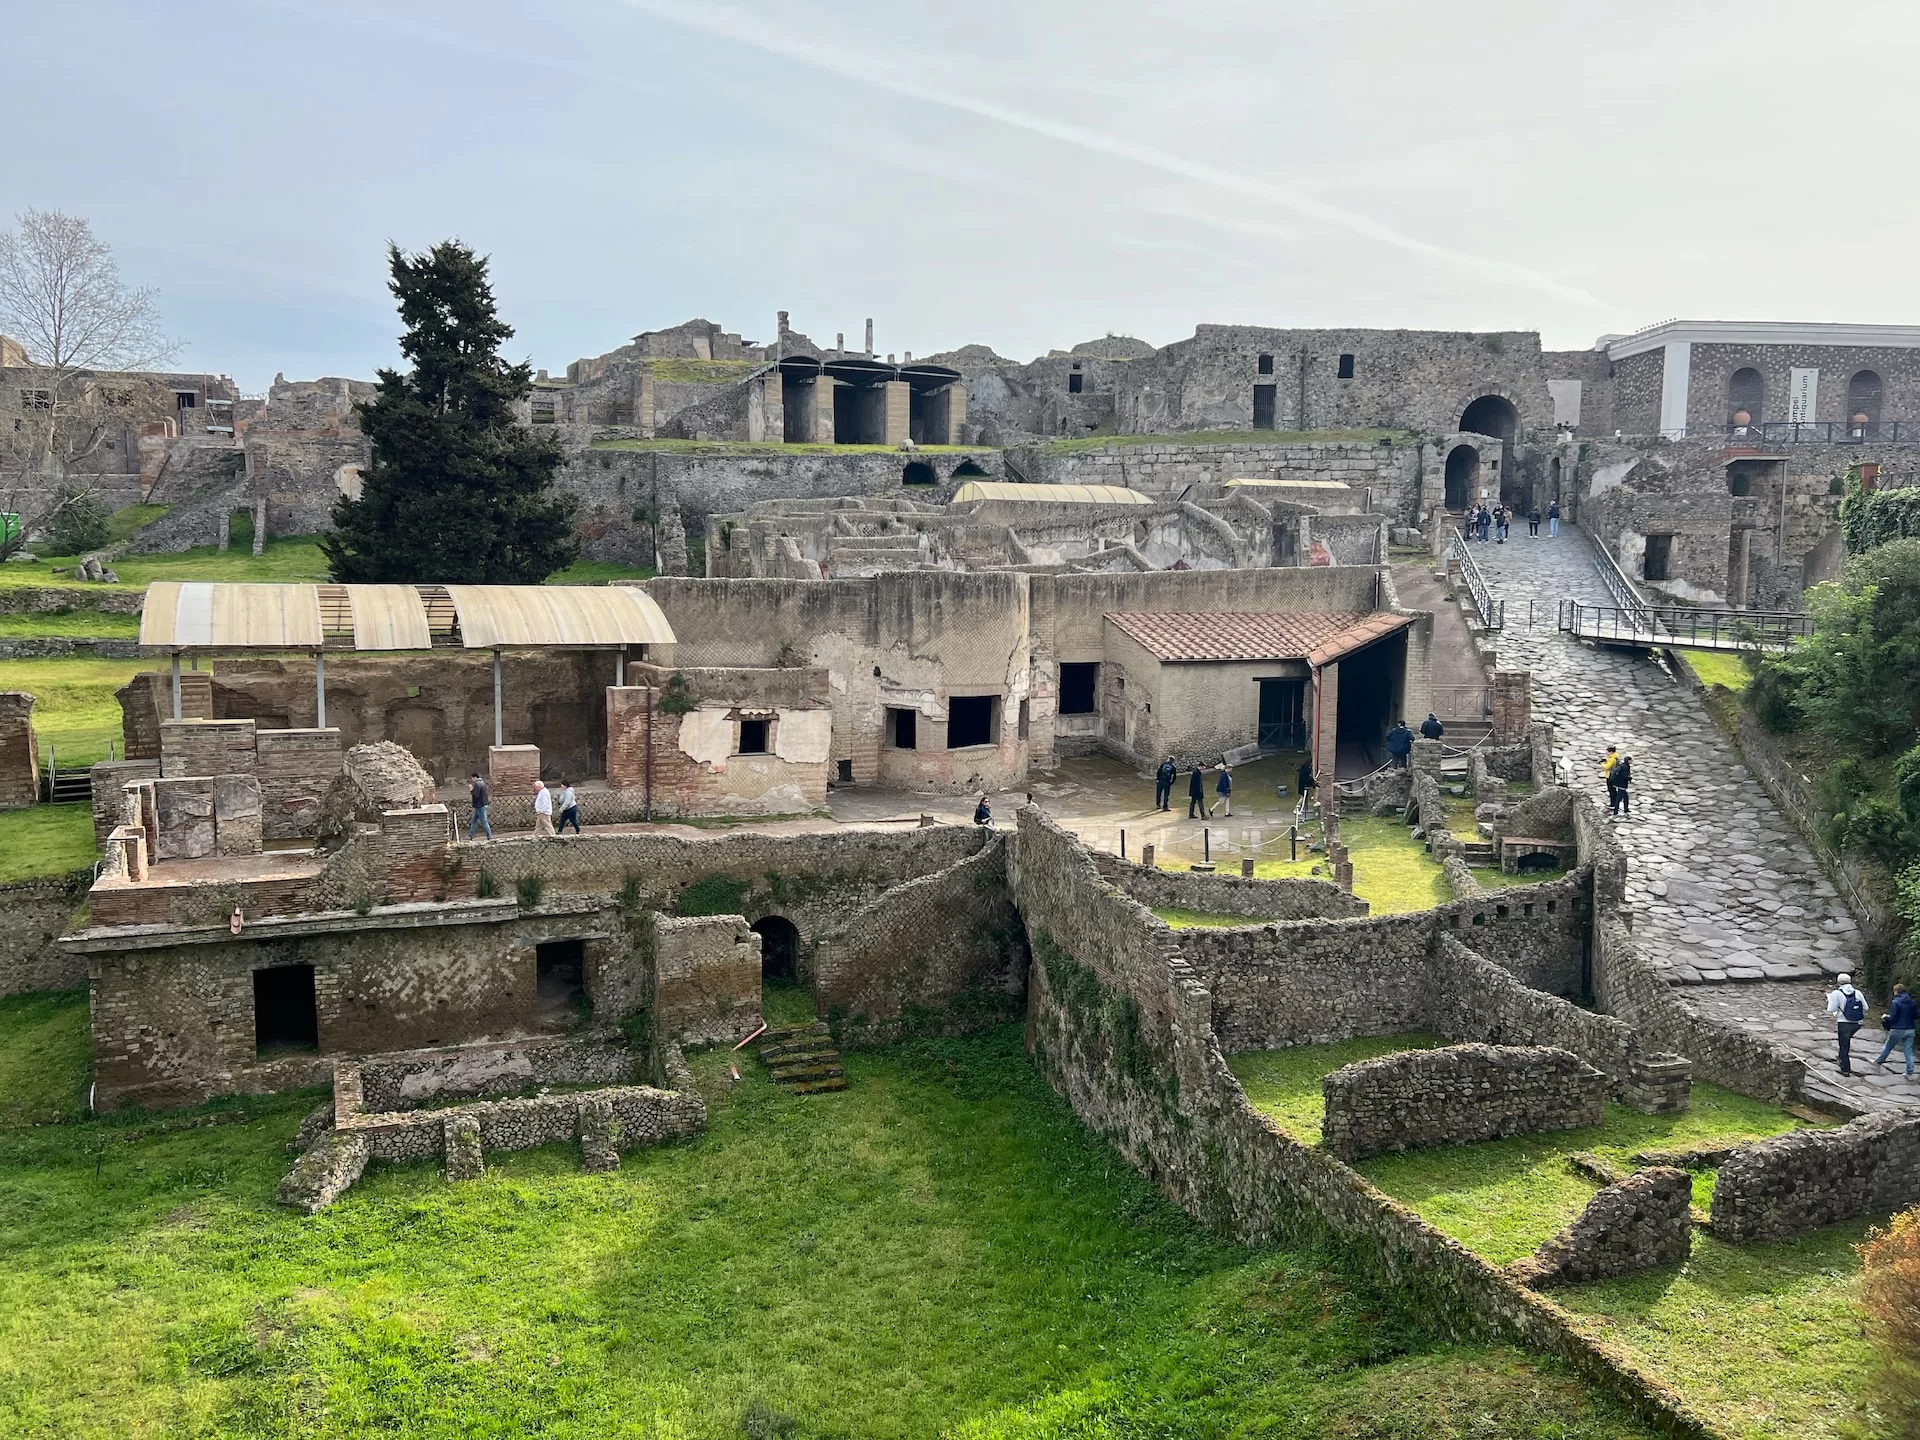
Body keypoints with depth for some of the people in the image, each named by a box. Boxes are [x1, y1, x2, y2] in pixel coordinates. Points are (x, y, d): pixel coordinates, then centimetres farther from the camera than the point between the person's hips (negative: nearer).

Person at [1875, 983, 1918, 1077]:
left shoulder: (1896, 1002, -14)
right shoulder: (1912, 1002, 4)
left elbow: (1893, 1018, -17)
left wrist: (1885, 1017, 3)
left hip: (1898, 1030, -5)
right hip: (1910, 1030, 5)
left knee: (1887, 1047, 14)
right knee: (1909, 1051, 7)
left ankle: (1878, 1062, 30)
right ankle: (1910, 1073, 6)